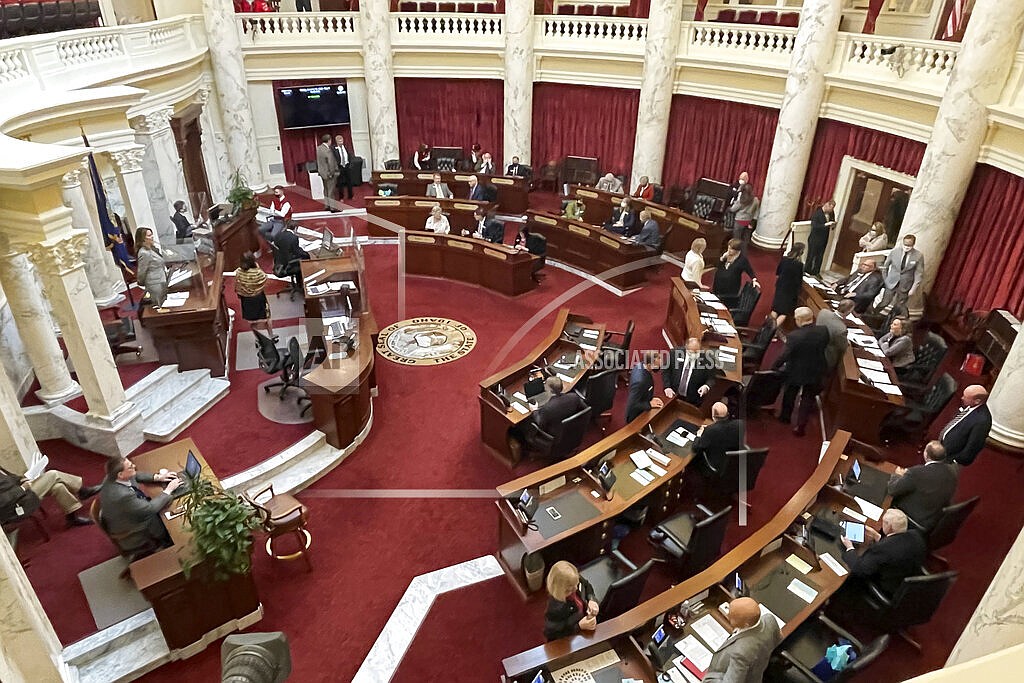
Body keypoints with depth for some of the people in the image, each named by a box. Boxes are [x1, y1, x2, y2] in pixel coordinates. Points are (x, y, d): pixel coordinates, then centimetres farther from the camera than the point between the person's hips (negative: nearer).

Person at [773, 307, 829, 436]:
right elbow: (824, 347, 3)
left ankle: (785, 416, 43)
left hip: (796, 372, -3)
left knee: (790, 394, 24)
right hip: (816, 372, 3)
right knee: (808, 399, 17)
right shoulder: (824, 331, -15)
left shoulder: (794, 336, -28)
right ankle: (801, 426, 19)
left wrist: (774, 368, -11)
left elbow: (784, 356, -24)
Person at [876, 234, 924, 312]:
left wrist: (913, 289, -9)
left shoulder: (919, 256, -9)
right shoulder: (894, 251, -6)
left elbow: (919, 273, -5)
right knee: (884, 303, 1)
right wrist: (884, 279, 7)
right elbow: (885, 266, 7)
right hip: (891, 283, 0)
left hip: (905, 287, 0)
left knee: (900, 306, 8)